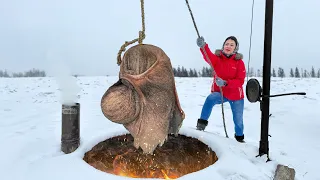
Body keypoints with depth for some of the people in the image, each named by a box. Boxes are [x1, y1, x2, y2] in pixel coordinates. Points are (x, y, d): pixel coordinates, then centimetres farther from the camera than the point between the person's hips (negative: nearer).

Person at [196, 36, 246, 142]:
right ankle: (202, 122, -20)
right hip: (219, 93, 0)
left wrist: (225, 83, -34)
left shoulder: (239, 62, -9)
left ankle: (239, 137, 43)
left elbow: (240, 81, -16)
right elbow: (209, 57, -32)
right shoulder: (217, 58, -8)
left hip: (236, 95, 1)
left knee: (238, 120, 12)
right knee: (210, 99, -35)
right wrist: (203, 46, -54)